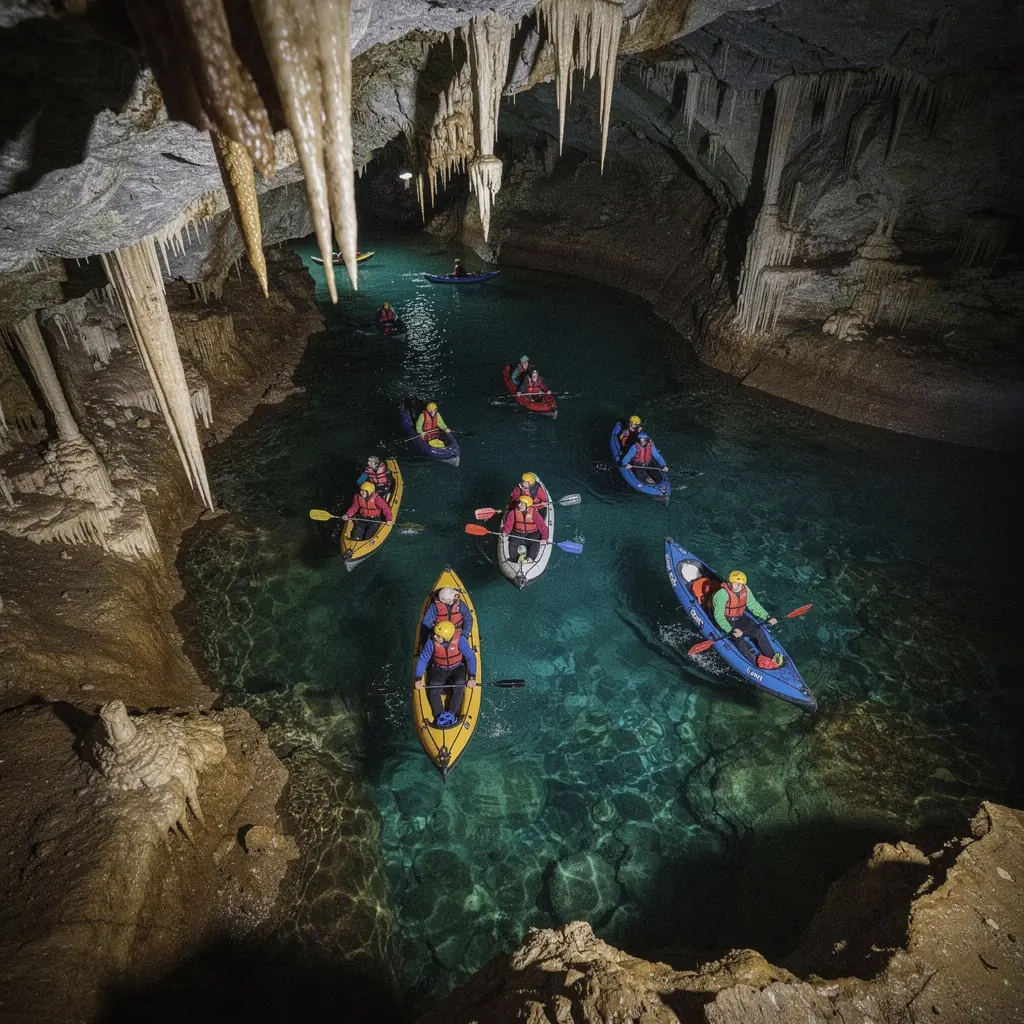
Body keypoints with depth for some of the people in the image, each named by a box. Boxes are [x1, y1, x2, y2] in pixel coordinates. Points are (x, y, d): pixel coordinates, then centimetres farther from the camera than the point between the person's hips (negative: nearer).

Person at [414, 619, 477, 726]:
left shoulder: (459, 640, -26)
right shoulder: (432, 642, -22)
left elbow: (470, 657, -19)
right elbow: (422, 659, -11)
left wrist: (472, 677, -25)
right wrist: (418, 679, -18)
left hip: (457, 668, -1)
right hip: (438, 669, 1)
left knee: (459, 687, -28)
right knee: (433, 689, -23)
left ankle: (451, 714, -23)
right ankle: (439, 717, -18)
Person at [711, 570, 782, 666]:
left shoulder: (745, 590, -6)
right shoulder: (723, 594, -26)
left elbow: (753, 605, 6)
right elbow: (719, 616, -28)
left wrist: (767, 617, -5)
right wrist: (731, 630, -37)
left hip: (739, 619, 6)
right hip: (725, 621, -6)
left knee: (759, 631, -13)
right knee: (738, 638, -27)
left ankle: (772, 657, -13)